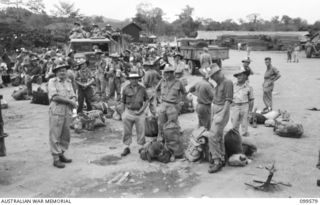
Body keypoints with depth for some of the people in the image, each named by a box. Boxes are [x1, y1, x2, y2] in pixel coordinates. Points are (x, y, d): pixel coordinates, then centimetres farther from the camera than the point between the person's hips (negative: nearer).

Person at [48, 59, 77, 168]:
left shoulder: (68, 82, 15)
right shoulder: (52, 82, -3)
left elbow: (73, 96, 12)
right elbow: (54, 96, -14)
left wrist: (73, 101, -11)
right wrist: (69, 101, -9)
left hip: (67, 112, 6)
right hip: (56, 112, -6)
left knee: (66, 135, 11)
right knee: (55, 135, -2)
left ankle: (61, 154, 24)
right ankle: (56, 158, 5)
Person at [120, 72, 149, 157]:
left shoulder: (142, 89, 3)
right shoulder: (126, 89, 0)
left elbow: (146, 100, 9)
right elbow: (123, 102, 8)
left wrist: (142, 110, -4)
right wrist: (126, 112, 7)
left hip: (139, 113, 0)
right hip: (129, 112, 0)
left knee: (141, 131, 2)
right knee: (127, 131, 5)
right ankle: (127, 148, 18)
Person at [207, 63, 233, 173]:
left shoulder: (228, 83, -14)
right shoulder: (218, 84, 13)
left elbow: (228, 100, -19)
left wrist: (222, 116, -24)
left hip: (222, 112, -9)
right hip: (216, 112, 9)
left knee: (213, 137, -13)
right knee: (219, 137, 14)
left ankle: (217, 162, -6)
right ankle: (221, 159, 25)